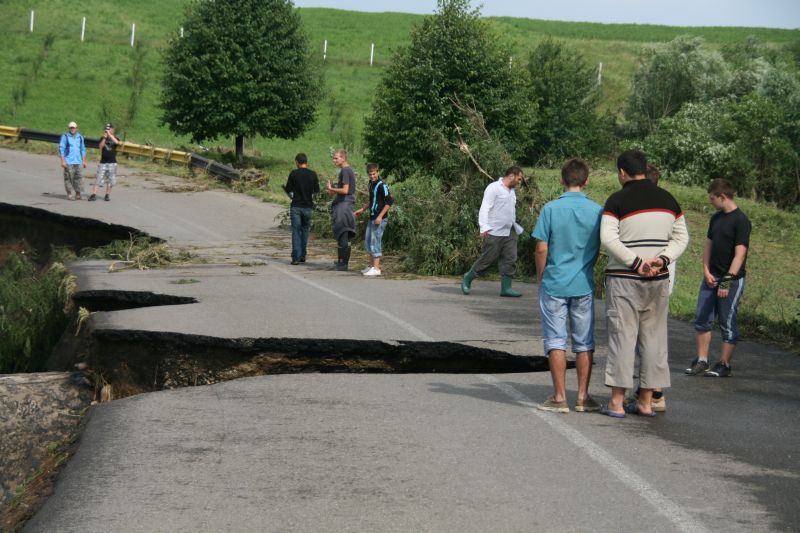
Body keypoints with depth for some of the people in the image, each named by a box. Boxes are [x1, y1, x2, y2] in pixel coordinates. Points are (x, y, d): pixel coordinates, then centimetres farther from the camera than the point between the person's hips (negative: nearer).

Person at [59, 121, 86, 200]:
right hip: (68, 162, -4)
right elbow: (61, 149, -3)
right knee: (69, 178, -4)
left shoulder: (80, 137, 14)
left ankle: (78, 194, 5)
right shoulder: (65, 137, 0)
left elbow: (83, 150, 19)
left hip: (78, 161, 4)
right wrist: (63, 161, -10)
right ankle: (69, 194, 3)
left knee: (79, 177, -2)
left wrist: (84, 161, 14)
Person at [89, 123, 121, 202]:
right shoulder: (103, 139, 8)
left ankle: (107, 195, 15)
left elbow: (117, 142, -20)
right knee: (98, 179, -5)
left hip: (112, 163, 0)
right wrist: (104, 137, -19)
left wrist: (109, 134, -23)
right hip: (103, 162, 0)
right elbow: (101, 146, -10)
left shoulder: (115, 138, 5)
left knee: (110, 180, 4)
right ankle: (94, 195, -8)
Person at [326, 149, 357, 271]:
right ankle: (342, 261, 20)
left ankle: (343, 262, -7)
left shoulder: (345, 171, -14)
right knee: (344, 235, 14)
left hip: (343, 205, -10)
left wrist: (331, 189, -9)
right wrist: (334, 191, 16)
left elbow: (345, 190, -21)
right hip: (348, 204, 10)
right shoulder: (350, 170, 17)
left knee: (342, 235, -8)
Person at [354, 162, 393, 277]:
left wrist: (380, 216, -22)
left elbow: (389, 202, -18)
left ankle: (376, 268, -6)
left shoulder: (382, 185, -15)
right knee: (367, 241, 14)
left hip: (380, 219, -9)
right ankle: (372, 266, 24)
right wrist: (362, 209, 29)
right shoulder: (371, 183, 12)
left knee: (375, 242, -9)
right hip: (372, 218, 9)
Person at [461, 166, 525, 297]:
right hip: (494, 233, -8)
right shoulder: (494, 188, -9)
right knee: (487, 259, -3)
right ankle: (468, 279, 14)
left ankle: (506, 288, 1)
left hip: (509, 233, 8)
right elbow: (484, 208, -14)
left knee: (510, 260, -1)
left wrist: (517, 227, 25)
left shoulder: (511, 191, 18)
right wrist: (484, 227, -24)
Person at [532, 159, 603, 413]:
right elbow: (600, 249, 3)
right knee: (584, 342, 10)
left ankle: (560, 398, 3)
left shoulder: (551, 209, -9)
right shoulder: (597, 211, -3)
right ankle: (583, 397, 13)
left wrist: (540, 278, 5)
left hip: (554, 284, -2)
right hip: (584, 285, 2)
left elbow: (541, 249, -9)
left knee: (556, 341, 3)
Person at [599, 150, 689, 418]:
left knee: (622, 336, -1)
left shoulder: (618, 200, -8)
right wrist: (661, 260, -5)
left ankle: (617, 403, 0)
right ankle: (646, 402, 12)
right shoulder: (668, 200, 9)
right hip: (659, 280, 5)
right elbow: (681, 238, 9)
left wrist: (636, 262, -15)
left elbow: (608, 238, -18)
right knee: (653, 338, 9)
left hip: (623, 279, -5)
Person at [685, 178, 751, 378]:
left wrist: (728, 280, -23)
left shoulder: (741, 221, -13)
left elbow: (740, 254, -18)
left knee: (727, 322, 0)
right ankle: (701, 360, 14)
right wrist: (706, 271, 1)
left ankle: (724, 365, 7)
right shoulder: (716, 218, 11)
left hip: (732, 279, -7)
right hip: (711, 277, 7)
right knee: (702, 319, 6)